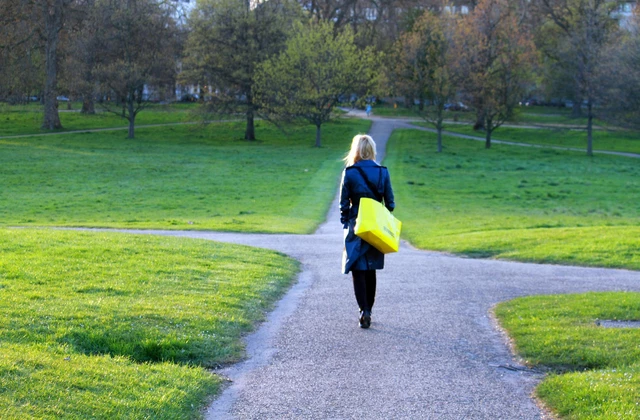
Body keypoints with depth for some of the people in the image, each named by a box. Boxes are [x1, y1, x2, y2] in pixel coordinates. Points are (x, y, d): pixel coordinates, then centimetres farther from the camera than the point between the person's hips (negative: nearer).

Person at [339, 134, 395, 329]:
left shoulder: (349, 173, -8)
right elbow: (390, 203, 2)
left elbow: (344, 204, -5)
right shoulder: (383, 172, 0)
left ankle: (364, 310, -15)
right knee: (371, 270, 15)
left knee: (358, 270, 0)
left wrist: (345, 223, 7)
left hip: (356, 227, -3)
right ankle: (368, 310, 22)